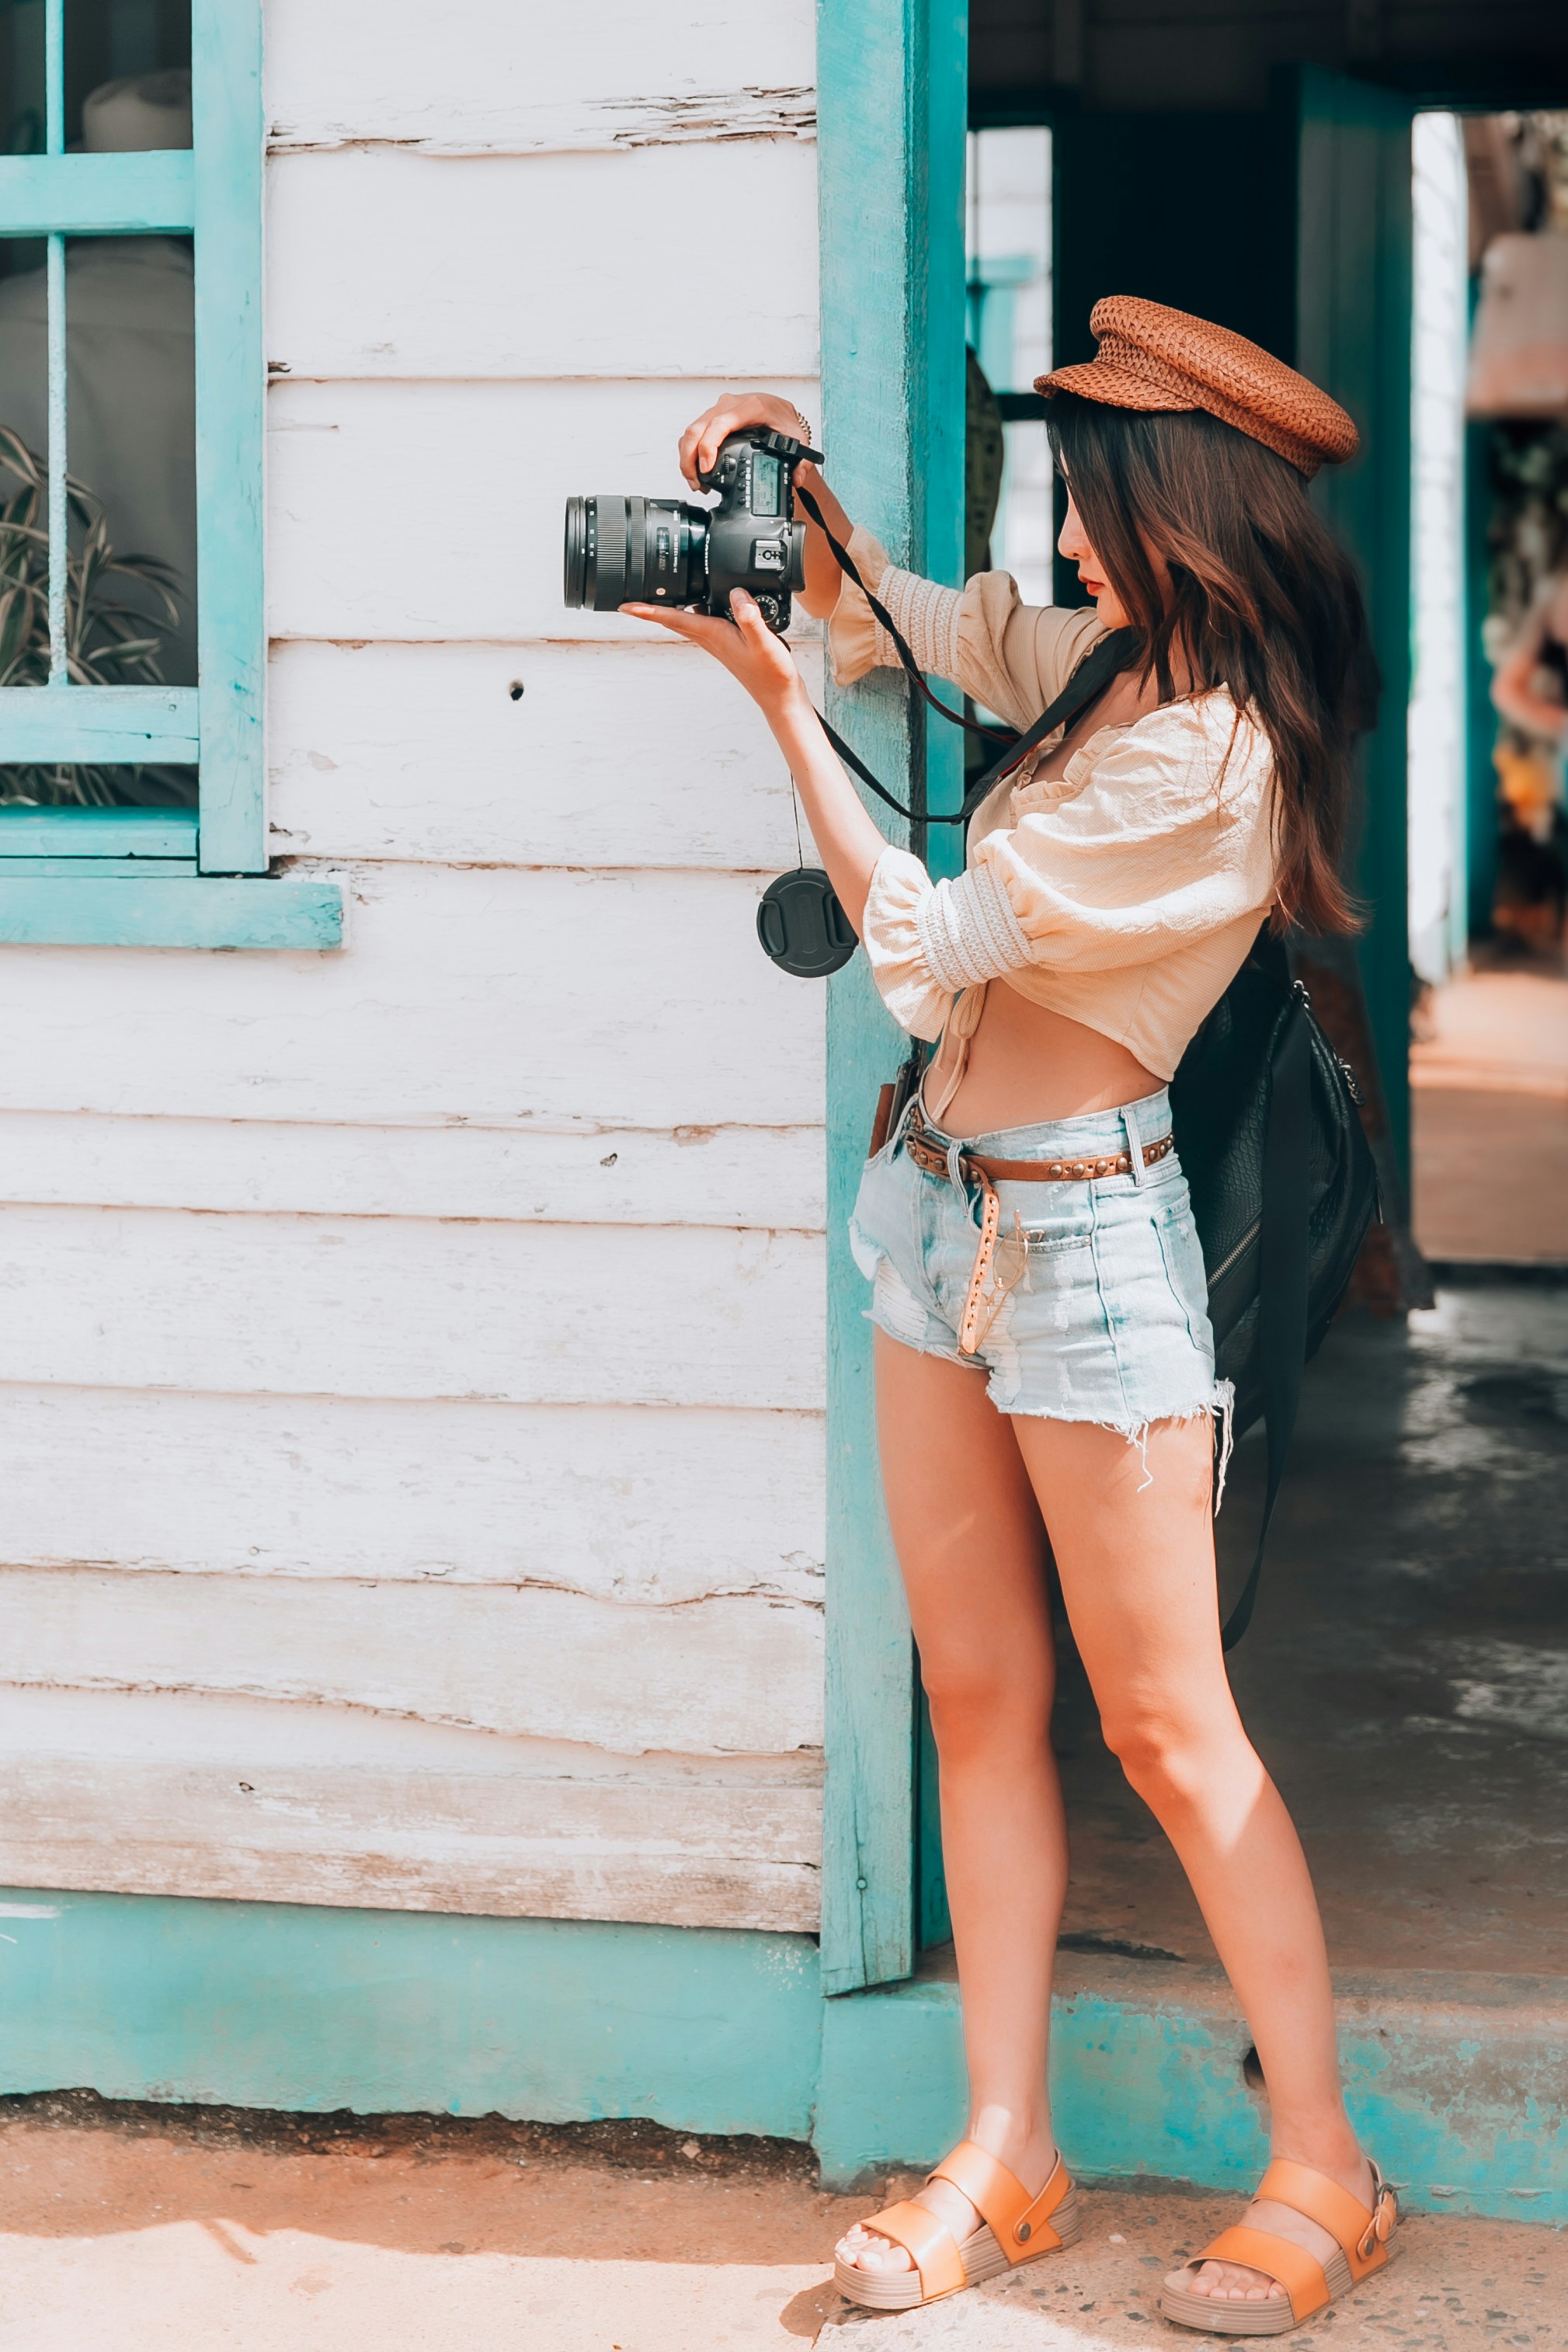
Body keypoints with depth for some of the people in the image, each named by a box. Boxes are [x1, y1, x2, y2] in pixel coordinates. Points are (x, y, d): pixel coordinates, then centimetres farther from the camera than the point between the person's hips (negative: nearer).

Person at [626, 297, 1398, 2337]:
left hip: (1081, 1227, -9)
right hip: (945, 1199, 9)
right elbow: (904, 619, 23)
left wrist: (772, 692, -15)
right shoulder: (1112, 666, 6)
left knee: (1166, 1726, -2)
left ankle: (1325, 2173, 10)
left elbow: (926, 938, -18)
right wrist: (796, 483, 3)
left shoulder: (1200, 757, -21)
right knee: (979, 1699, 9)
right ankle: (1005, 2162, 16)